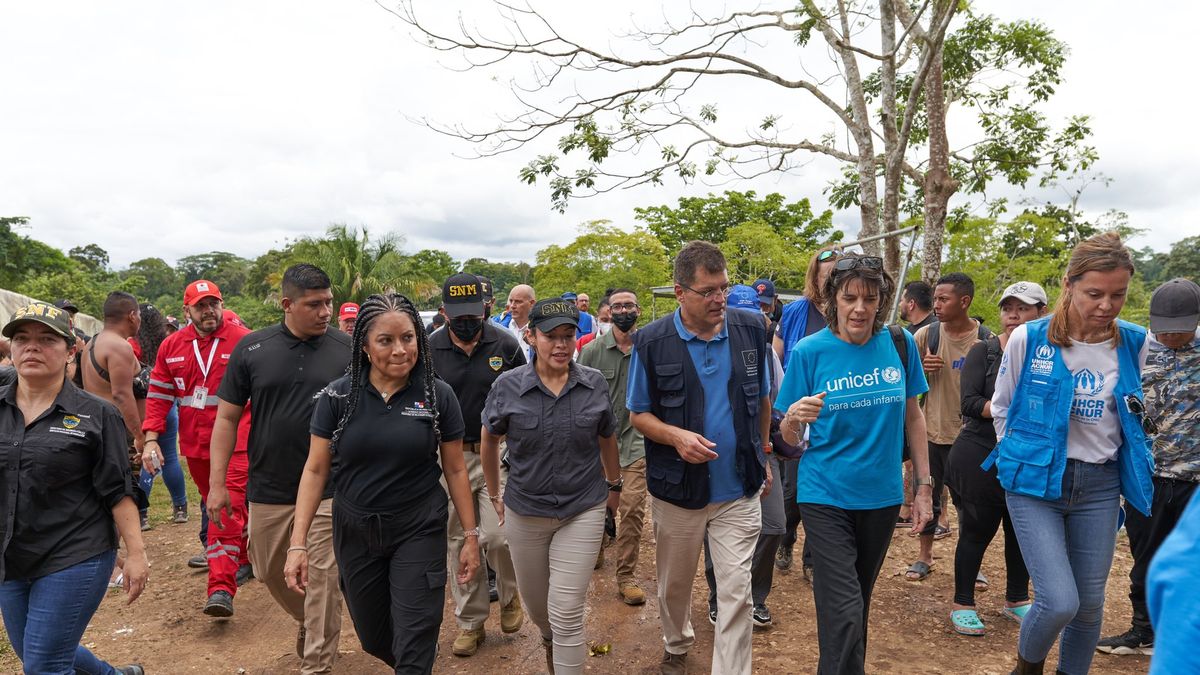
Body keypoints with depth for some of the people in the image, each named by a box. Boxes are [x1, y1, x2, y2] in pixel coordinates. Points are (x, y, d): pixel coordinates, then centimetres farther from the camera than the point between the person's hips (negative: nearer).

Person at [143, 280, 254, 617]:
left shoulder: (244, 341, -7)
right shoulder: (172, 346, 6)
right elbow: (158, 395, 8)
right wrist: (151, 439, 0)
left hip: (235, 441, -6)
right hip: (194, 444, 6)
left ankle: (221, 587, -13)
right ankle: (244, 558, 37)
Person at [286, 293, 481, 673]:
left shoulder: (438, 396, -8)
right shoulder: (337, 396, -7)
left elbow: (455, 469, -2)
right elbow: (315, 470, -3)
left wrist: (471, 536, 0)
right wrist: (298, 543, -7)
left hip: (419, 531, -2)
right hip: (355, 532, 2)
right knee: (374, 639, 20)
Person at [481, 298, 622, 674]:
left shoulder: (594, 383, -6)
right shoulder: (507, 386, -9)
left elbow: (607, 438, 10)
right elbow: (489, 441, 7)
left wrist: (614, 484, 20)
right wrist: (495, 495, 13)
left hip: (583, 511, -1)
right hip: (525, 512, 1)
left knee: (567, 613, -5)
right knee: (535, 603, 20)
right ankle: (550, 641, 55)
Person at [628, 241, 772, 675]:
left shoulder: (751, 331, -3)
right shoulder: (651, 342, -10)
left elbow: (762, 399, 10)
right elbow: (638, 414, -2)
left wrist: (762, 456, 13)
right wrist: (675, 436, -21)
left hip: (739, 491, 0)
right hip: (677, 489, 0)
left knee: (736, 592, 0)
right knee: (674, 583, 20)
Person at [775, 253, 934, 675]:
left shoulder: (900, 344, -5)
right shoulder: (810, 351, -12)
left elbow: (913, 417, 7)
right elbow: (790, 438, -8)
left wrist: (924, 485, 6)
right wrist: (794, 419, -31)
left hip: (882, 496, 4)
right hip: (826, 497, -3)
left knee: (859, 602, 21)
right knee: (844, 612, -7)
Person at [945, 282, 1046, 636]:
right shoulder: (983, 351, -6)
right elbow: (970, 401, -14)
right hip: (980, 456, -3)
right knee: (977, 530, 4)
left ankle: (1016, 599, 35)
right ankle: (962, 604, 18)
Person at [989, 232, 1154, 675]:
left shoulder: (1135, 344, -3)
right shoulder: (1028, 339, -11)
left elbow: (1138, 416, 14)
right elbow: (1001, 409, 4)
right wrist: (1024, 455, 7)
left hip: (1100, 488, 3)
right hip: (1034, 482, -3)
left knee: (1090, 603, 11)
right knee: (1060, 601, -10)